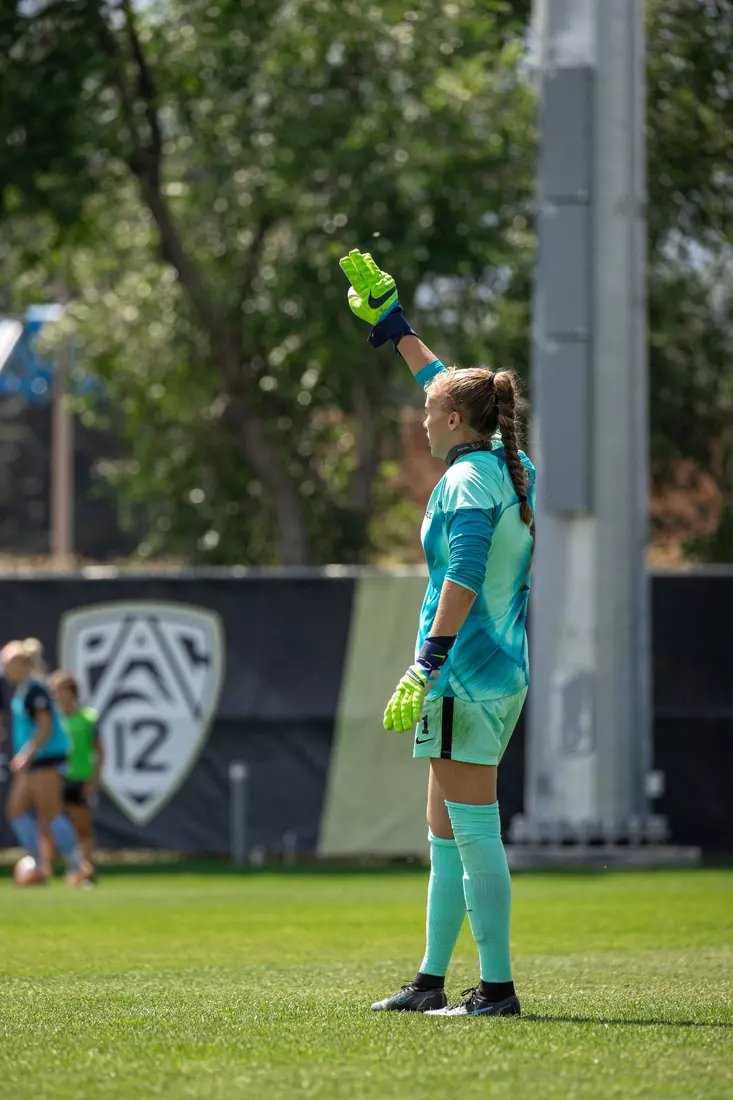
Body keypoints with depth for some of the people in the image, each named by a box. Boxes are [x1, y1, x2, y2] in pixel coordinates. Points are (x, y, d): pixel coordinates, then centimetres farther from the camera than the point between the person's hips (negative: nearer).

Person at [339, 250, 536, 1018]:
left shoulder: (467, 480, -12)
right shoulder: (511, 468, 14)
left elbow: (464, 576, -23)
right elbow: (452, 390, 29)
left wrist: (427, 666, -27)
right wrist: (391, 324, 36)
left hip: (465, 672, -10)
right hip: (502, 673, 10)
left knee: (475, 834, -9)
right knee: (447, 835, 14)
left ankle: (497, 988, -10)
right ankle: (432, 980, 18)